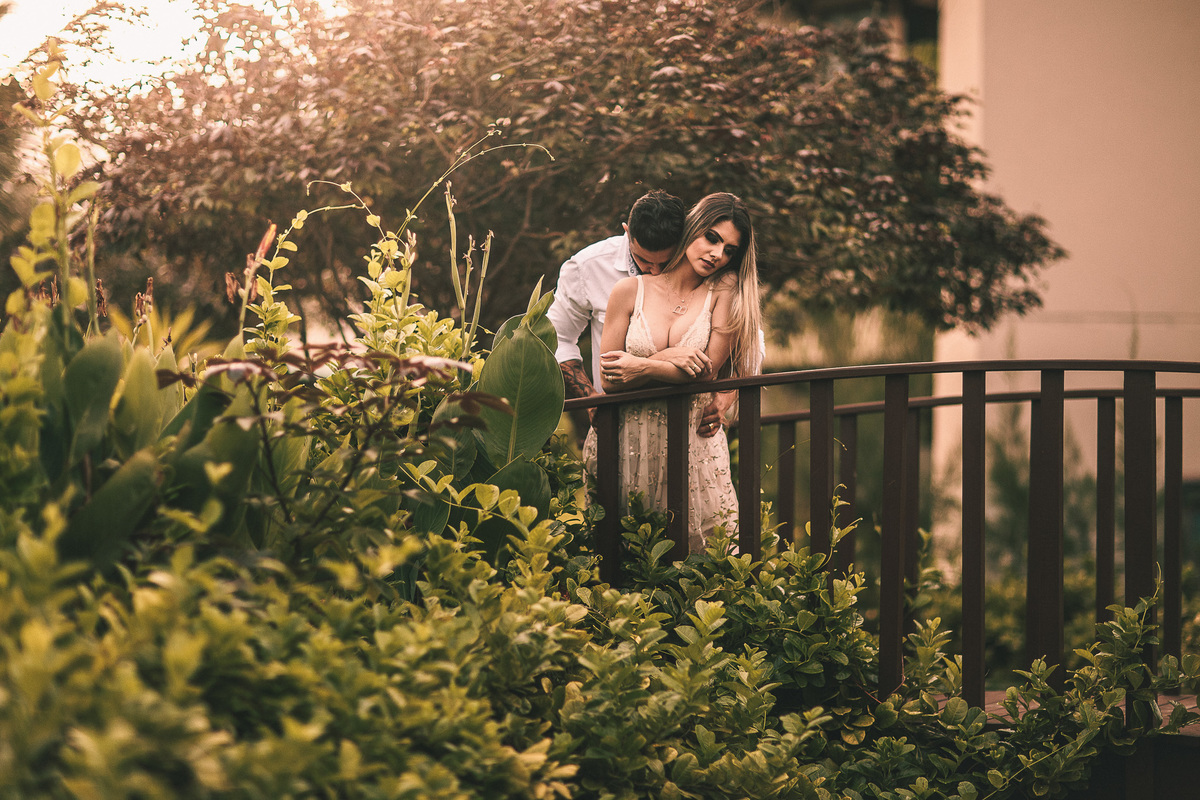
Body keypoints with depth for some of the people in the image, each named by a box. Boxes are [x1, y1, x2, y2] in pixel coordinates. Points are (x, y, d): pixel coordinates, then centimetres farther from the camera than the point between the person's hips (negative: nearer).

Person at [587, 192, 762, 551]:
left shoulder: (724, 288, 0)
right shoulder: (630, 290, 0)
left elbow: (708, 370, -8)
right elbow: (609, 380, -3)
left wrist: (643, 367, -9)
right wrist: (670, 359, -12)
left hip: (694, 440, 0)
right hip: (631, 440, 1)